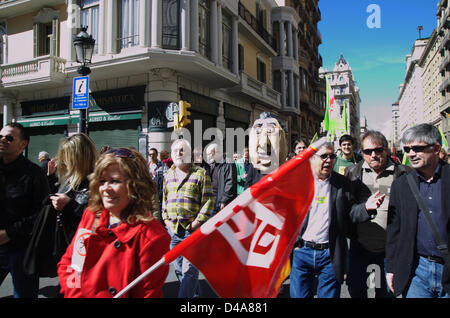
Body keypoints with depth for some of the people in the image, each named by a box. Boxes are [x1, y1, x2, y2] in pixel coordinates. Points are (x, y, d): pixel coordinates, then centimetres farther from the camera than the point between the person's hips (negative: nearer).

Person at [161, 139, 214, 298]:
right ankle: (194, 292, 33)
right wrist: (166, 219, 8)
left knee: (189, 269, -8)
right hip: (173, 229, 6)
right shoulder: (168, 175, 14)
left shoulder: (200, 173, -2)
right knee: (178, 268, 14)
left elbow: (209, 200, -6)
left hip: (193, 228, -5)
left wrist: (198, 222, -12)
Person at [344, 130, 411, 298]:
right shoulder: (352, 172, 0)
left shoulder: (403, 174, -5)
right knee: (355, 289, 15)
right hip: (360, 245, 1)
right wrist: (365, 207, -22)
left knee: (386, 292, 16)